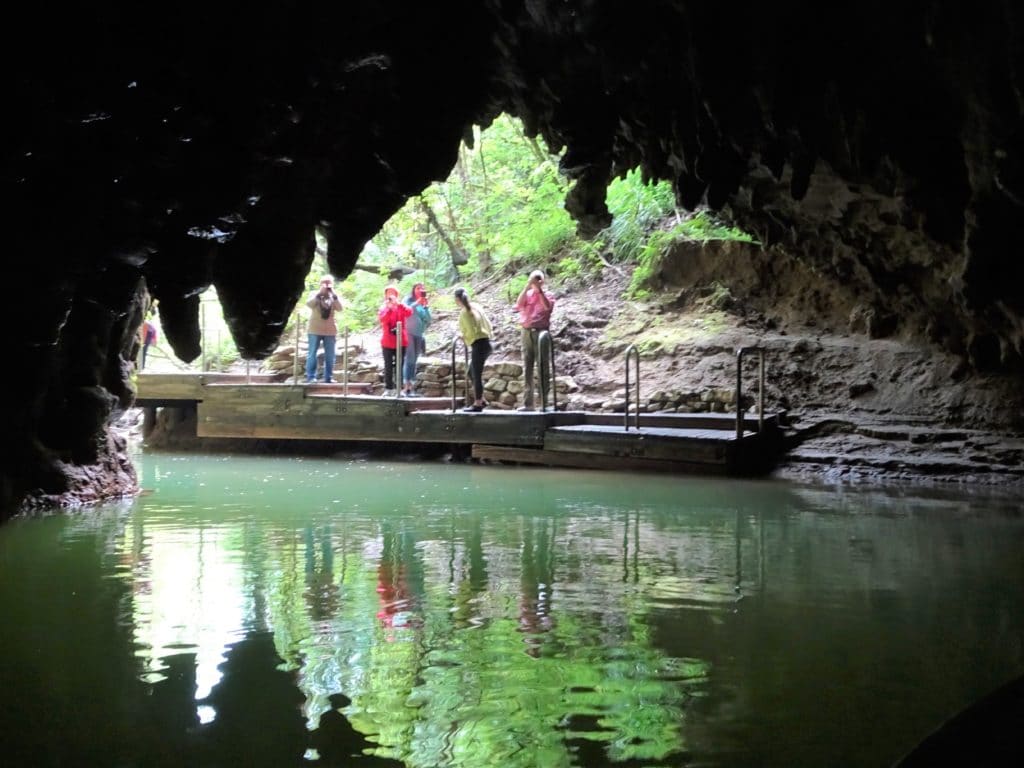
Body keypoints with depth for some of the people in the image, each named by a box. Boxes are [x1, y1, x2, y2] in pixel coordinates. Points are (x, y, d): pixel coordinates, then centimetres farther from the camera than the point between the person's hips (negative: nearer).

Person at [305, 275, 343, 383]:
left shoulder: (334, 297, 8)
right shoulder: (315, 295, 3)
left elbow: (339, 308, -8)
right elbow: (309, 304, -16)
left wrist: (334, 295, -15)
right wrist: (320, 293, -20)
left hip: (330, 330, 3)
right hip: (315, 330, -3)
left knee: (330, 355, 4)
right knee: (312, 354, -3)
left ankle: (328, 378, 10)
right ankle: (311, 377, -2)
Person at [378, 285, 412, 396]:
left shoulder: (400, 307, 7)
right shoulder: (383, 307, 7)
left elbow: (409, 312, -14)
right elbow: (382, 319, -12)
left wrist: (398, 303, -25)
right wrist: (389, 308, -22)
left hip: (401, 341, 1)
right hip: (387, 342, -1)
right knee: (388, 366, -1)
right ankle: (388, 389, 1)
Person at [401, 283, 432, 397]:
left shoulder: (423, 304, 14)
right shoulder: (408, 300, 2)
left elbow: (429, 320, 6)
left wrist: (426, 307, -5)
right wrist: (416, 303, -16)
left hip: (419, 335, 6)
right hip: (408, 333, -6)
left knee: (414, 361, 5)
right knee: (409, 359, -15)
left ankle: (412, 388, 5)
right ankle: (406, 387, -19)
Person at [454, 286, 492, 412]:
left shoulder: (464, 313, -12)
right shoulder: (475, 308, 13)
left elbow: (471, 331, -18)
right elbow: (488, 325, 15)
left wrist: (464, 336, 0)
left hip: (478, 345, -9)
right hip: (486, 343, 9)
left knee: (476, 375, -1)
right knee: (472, 373, 18)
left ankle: (478, 404, 3)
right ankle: (481, 400, 19)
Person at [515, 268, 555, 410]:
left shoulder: (547, 295, 5)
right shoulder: (527, 294, 13)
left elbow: (547, 306, -16)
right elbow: (519, 304, -7)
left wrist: (539, 289, -14)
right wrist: (528, 286, -13)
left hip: (541, 333, -3)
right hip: (527, 333, 3)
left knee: (542, 369, -3)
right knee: (527, 369, 2)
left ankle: (544, 402, -2)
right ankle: (527, 403, 3)